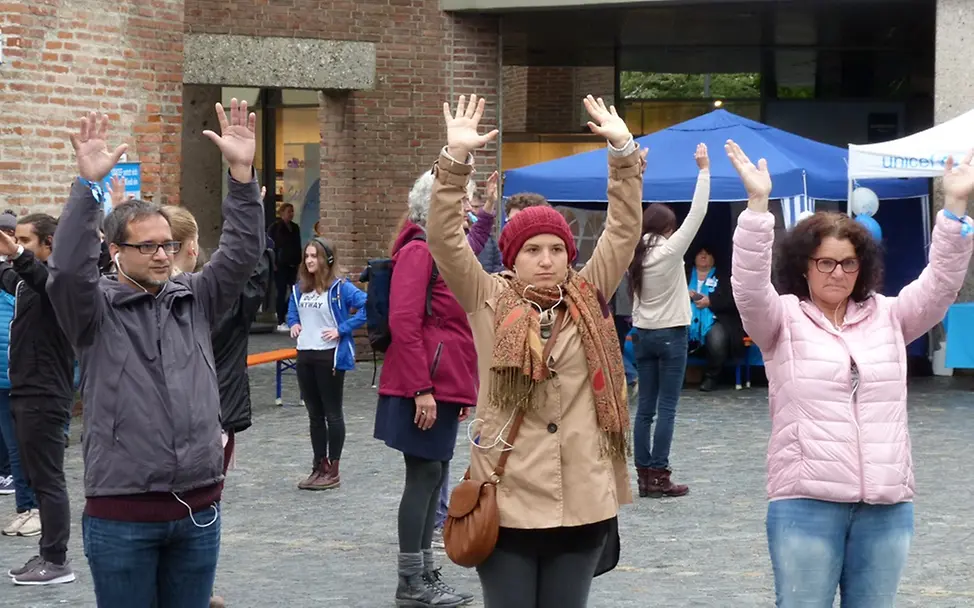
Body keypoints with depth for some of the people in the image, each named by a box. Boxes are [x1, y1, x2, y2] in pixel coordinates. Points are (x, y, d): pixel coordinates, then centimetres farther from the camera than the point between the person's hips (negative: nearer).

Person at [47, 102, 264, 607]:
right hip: (121, 513, -4)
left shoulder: (195, 299, 10)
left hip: (198, 507, 4)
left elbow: (242, 253, 0)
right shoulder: (95, 309, -1)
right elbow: (69, 267, -20)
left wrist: (241, 172, -12)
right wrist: (88, 183, -28)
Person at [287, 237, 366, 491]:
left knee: (332, 413, 3)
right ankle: (319, 467, 21)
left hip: (330, 356, -7)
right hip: (305, 356, 7)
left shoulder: (340, 287, -12)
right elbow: (292, 307, 28)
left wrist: (342, 329, -19)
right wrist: (293, 323, 8)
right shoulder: (300, 288, 9)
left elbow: (367, 306, -20)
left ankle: (333, 471, 9)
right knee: (315, 414, 12)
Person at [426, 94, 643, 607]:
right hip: (506, 501, -2)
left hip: (582, 503, 2)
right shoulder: (488, 302, 2)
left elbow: (623, 232, 3)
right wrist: (456, 157, -18)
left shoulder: (589, 300, 8)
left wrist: (623, 151, -6)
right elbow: (444, 240, -8)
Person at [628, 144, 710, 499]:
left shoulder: (635, 253, 1)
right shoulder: (670, 251, -13)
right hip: (671, 335, -6)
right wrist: (704, 170, -12)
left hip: (642, 334, 6)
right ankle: (659, 477, -5)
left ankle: (644, 475, 6)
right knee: (666, 408, -4)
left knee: (645, 407, 6)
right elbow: (697, 214, -15)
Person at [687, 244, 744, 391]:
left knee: (716, 340, -37)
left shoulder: (722, 278, 17)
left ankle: (712, 376, -13)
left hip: (712, 320, -1)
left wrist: (710, 301, -9)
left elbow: (732, 301, 4)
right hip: (687, 319, 1)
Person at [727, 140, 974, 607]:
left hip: (886, 505, 3)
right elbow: (749, 286, -14)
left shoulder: (887, 317, 12)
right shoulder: (783, 319, 3)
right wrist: (758, 204, -25)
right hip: (806, 502, -3)